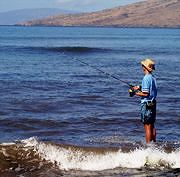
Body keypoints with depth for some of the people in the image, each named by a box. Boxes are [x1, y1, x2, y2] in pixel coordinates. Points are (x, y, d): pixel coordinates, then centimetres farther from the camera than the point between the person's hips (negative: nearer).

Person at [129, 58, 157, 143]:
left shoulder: (146, 78, -16)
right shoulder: (153, 78, 10)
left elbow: (146, 93, -20)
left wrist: (135, 93, -10)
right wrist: (140, 88, 17)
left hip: (146, 104, -9)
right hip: (153, 103, 9)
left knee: (147, 127, -4)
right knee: (152, 126, 16)